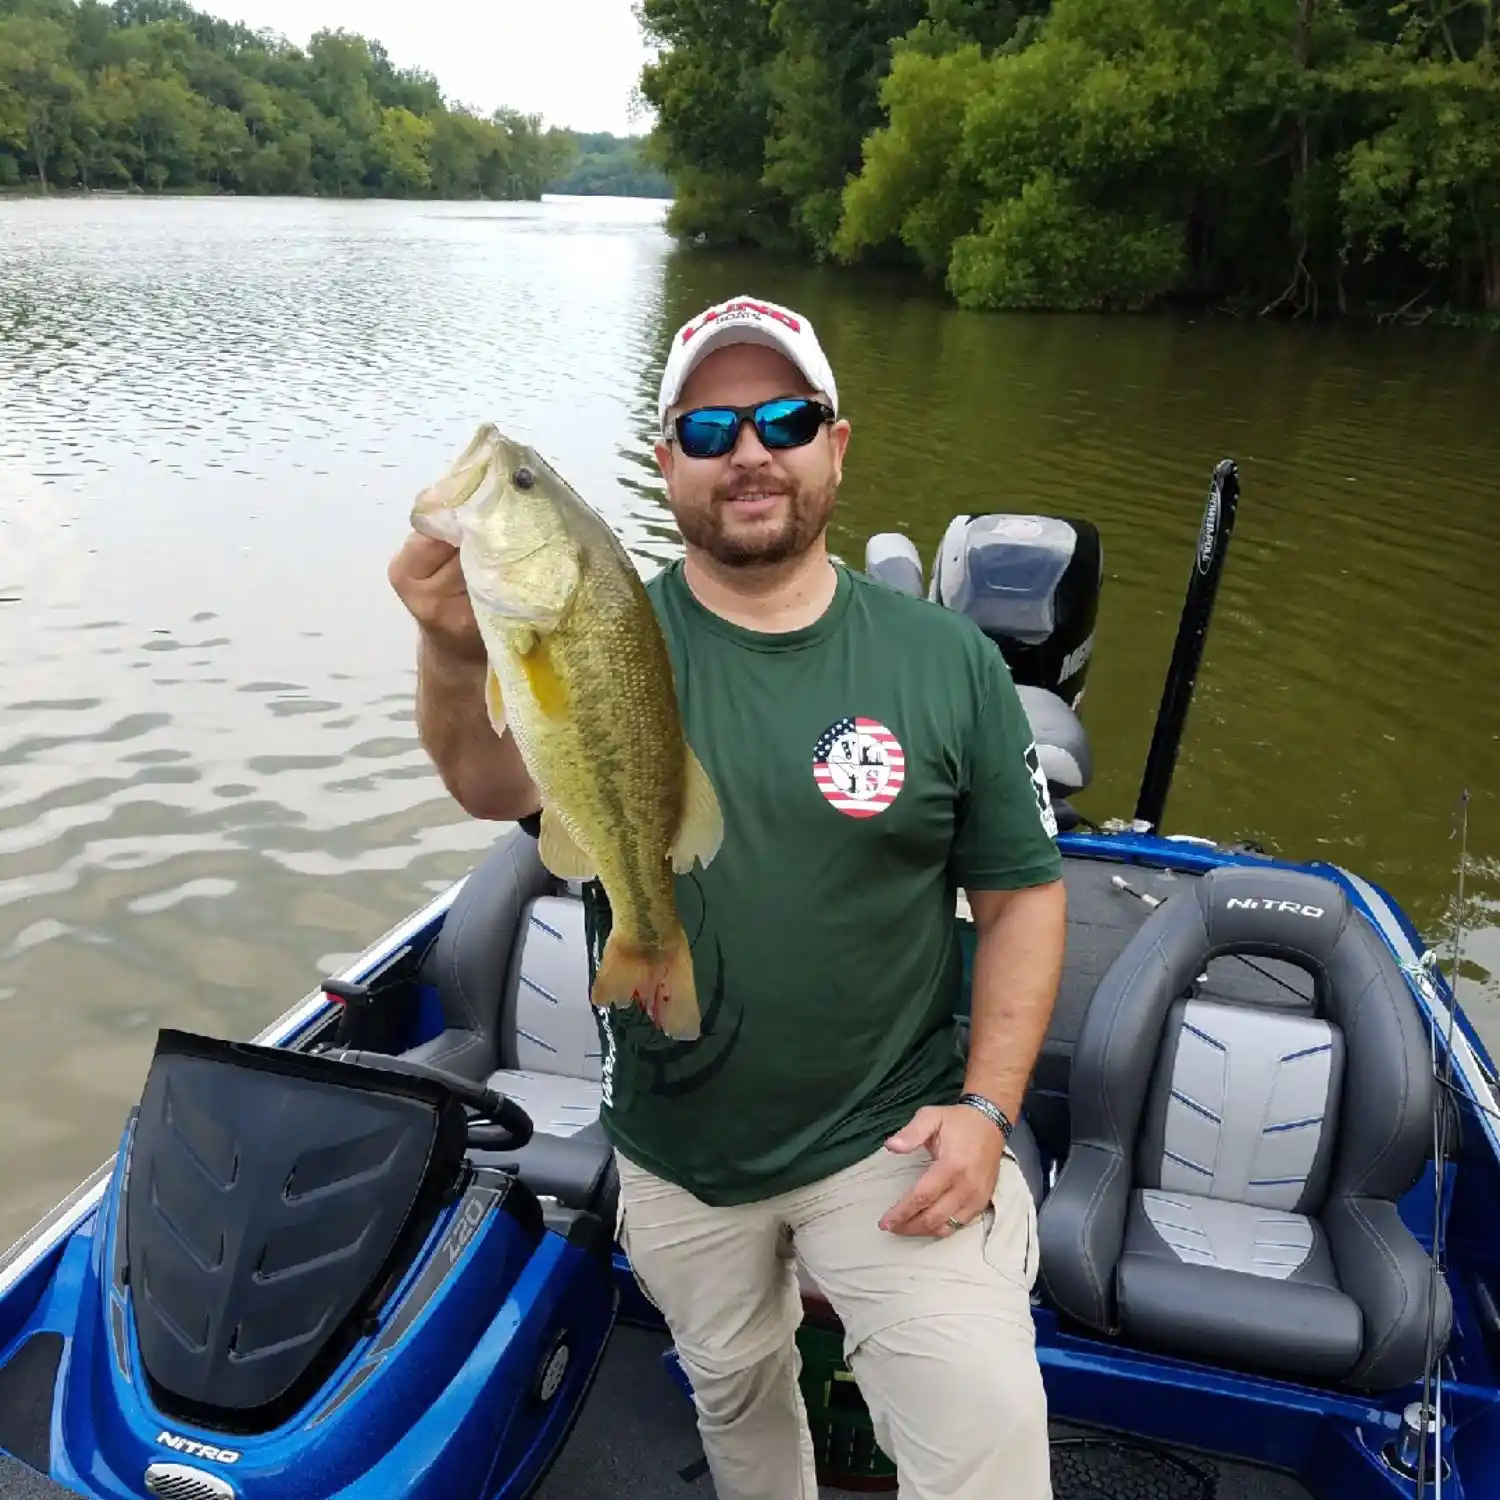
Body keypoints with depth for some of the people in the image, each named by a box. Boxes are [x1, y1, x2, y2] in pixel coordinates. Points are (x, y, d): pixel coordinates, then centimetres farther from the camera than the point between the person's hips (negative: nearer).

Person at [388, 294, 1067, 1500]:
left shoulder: (948, 661, -10)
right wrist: (461, 656, -55)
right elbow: (502, 783, -33)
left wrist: (988, 1103, -14)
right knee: (734, 1391, 25)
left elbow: (1022, 893, -3)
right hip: (678, 1153, 2)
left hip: (893, 1138, -1)